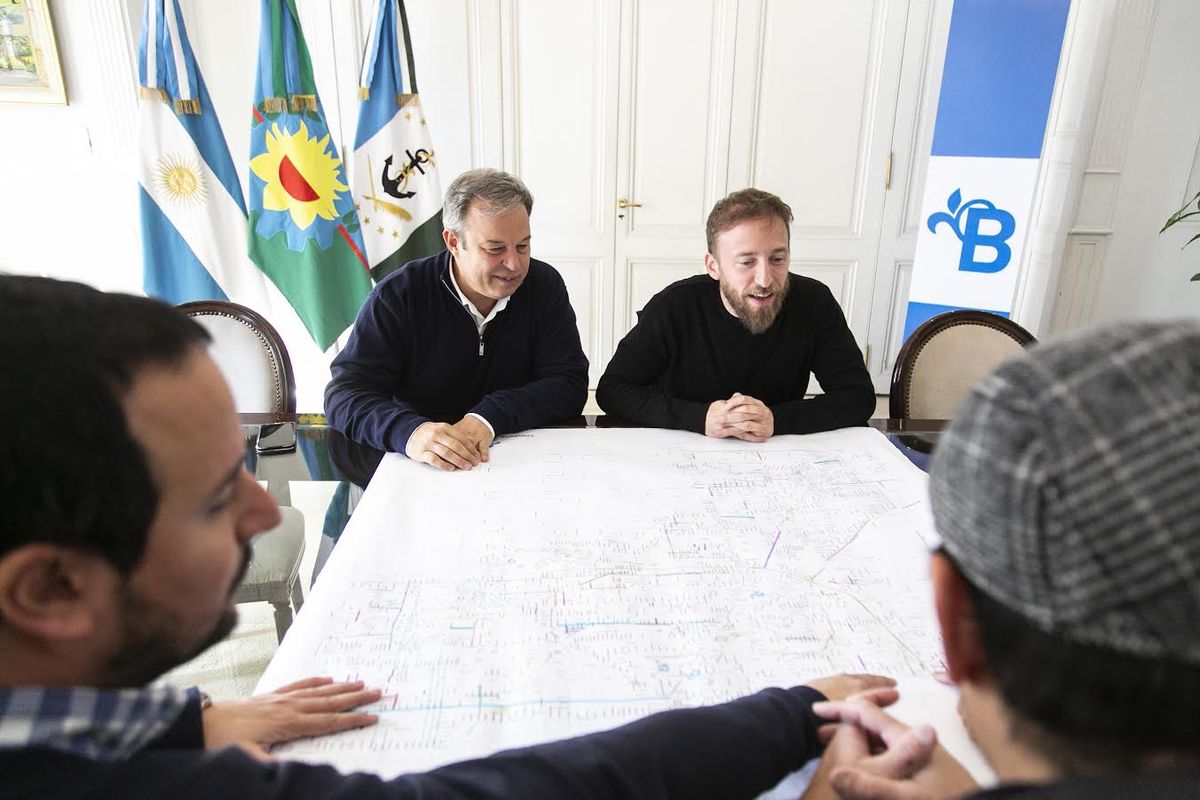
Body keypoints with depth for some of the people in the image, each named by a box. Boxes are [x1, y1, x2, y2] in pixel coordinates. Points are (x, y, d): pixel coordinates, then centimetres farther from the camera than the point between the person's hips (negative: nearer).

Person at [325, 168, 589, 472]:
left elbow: (569, 384, -8)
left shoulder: (545, 285, -3)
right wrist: (408, 431, -35)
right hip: (421, 468, 0)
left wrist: (490, 417, -25)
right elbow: (347, 391, -13)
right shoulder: (398, 295, -8)